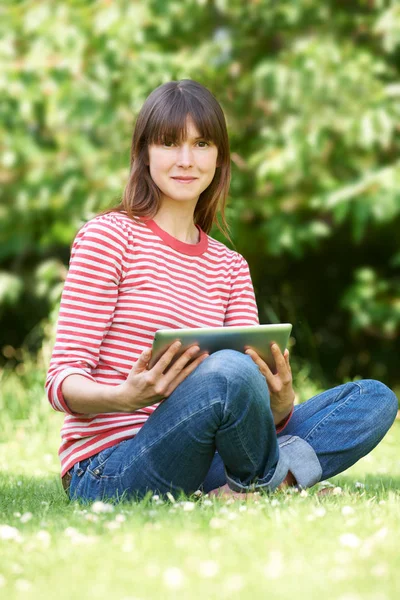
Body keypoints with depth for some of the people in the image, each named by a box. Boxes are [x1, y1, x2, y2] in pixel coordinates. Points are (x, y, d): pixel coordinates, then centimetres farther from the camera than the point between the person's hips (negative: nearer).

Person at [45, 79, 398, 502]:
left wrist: (280, 403, -18)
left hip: (197, 468, 6)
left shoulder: (230, 266, 16)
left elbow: (258, 380, 7)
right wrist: (125, 397, -29)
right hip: (107, 475, -6)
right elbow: (62, 380, -7)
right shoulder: (108, 236, -2)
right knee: (230, 370, -35)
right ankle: (273, 479, -7)